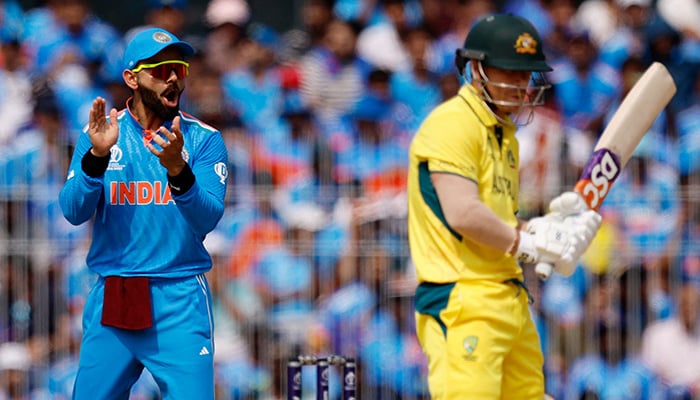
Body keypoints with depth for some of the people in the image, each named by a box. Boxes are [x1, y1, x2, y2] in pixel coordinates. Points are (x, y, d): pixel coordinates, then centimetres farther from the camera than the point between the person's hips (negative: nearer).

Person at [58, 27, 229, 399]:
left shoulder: (204, 140, 0)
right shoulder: (101, 134, 5)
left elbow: (207, 219, -12)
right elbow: (73, 211, -6)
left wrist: (177, 170, -30)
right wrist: (97, 155, -21)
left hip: (179, 301, -2)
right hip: (110, 298, 2)